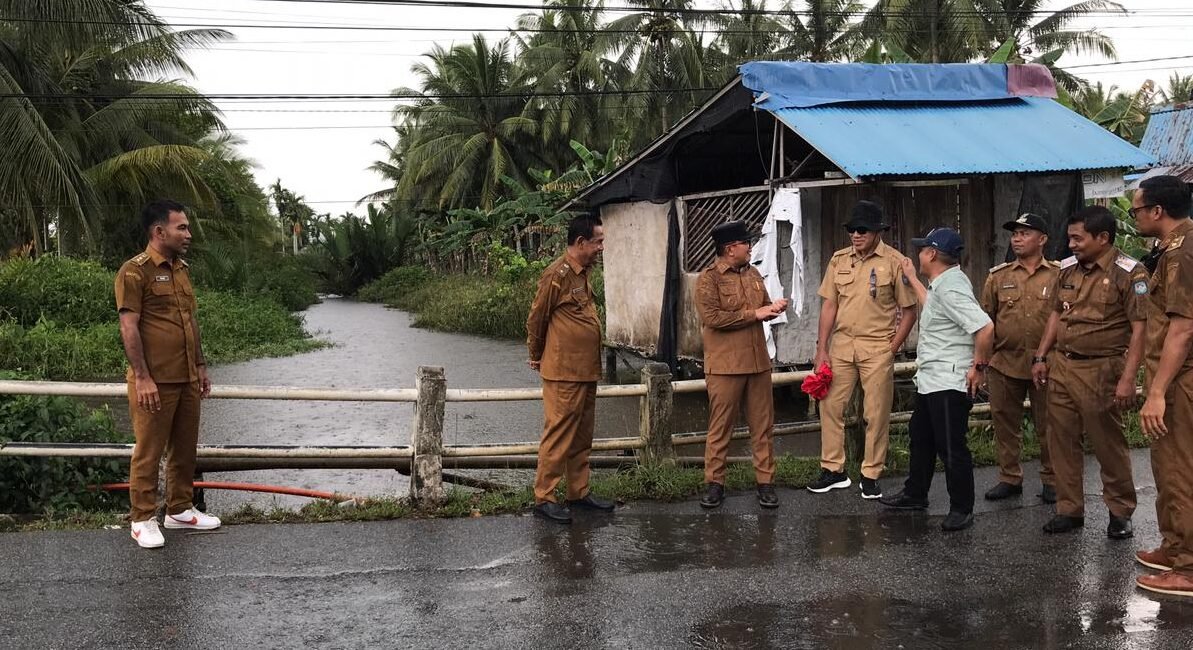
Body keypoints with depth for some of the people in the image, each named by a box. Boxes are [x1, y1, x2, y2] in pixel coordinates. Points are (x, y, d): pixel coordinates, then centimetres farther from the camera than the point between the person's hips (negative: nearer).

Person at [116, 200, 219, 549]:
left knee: (185, 448, 14)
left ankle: (180, 510, 26)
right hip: (154, 381, -8)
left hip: (187, 379, 8)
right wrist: (142, 377, -19)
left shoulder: (182, 269, 14)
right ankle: (143, 520, 10)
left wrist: (201, 366, 19)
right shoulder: (135, 271, -10)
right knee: (149, 452, 0)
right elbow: (129, 328, -15)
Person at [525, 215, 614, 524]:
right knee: (559, 435, -4)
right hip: (564, 372, -9)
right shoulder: (558, 274, -15)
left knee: (582, 436, 14)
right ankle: (544, 498, 3)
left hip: (586, 370, 9)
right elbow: (536, 319, -7)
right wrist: (537, 357, 6)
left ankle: (579, 492, 23)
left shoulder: (582, 273, 12)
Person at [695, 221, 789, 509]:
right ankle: (714, 483, 12)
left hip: (758, 362, 6)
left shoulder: (753, 274, 13)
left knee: (763, 425, 8)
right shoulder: (708, 278, -8)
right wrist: (754, 314, -16)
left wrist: (773, 308, -3)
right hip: (725, 365, -6)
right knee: (720, 427, 2)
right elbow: (712, 317, -19)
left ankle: (765, 482, 16)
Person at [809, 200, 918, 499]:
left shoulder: (895, 262, -6)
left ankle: (871, 476, 15)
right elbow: (829, 305, 7)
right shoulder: (839, 259, 6)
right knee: (830, 405, 5)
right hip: (841, 343, 4)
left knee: (877, 414, 3)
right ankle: (833, 470, 17)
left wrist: (892, 349, -8)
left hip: (877, 348, -4)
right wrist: (822, 349, 1)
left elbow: (909, 311, -2)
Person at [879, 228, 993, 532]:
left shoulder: (951, 287, -22)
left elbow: (985, 327, -31)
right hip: (930, 381, 11)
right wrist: (911, 278, 38)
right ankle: (915, 495, 37)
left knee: (952, 448, -2)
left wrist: (978, 366, -21)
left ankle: (961, 510, 10)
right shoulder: (942, 284, 10)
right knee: (921, 438, 22)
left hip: (949, 384, -11)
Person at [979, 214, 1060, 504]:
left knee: (1048, 425, 5)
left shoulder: (1059, 276, 1)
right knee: (1005, 423, 9)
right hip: (1004, 363, 2)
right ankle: (1009, 478, 22)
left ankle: (1051, 480, 19)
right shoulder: (998, 276, 7)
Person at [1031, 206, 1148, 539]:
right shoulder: (1066, 269, 8)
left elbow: (1140, 329, -14)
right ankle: (1069, 509, 20)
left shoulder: (1129, 274, -11)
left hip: (1101, 370, -6)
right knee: (1062, 441, 9)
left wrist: (1128, 378, -19)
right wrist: (1041, 357, 12)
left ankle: (1120, 512, 21)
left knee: (1108, 444, 4)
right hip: (1061, 367, 6)